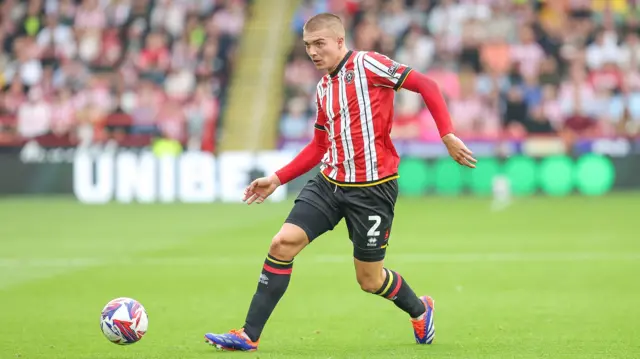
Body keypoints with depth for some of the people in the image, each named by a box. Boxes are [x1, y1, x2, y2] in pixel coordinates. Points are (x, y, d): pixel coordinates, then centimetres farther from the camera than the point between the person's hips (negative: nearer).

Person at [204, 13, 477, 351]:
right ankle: (249, 335, -4)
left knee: (369, 279, 3)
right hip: (329, 183, 6)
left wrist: (447, 136, -20)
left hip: (372, 188, -6)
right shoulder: (323, 88, 13)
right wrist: (277, 179, 16)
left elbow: (426, 85, -12)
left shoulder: (368, 64, -9)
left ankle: (419, 310, 35)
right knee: (282, 243, -9)